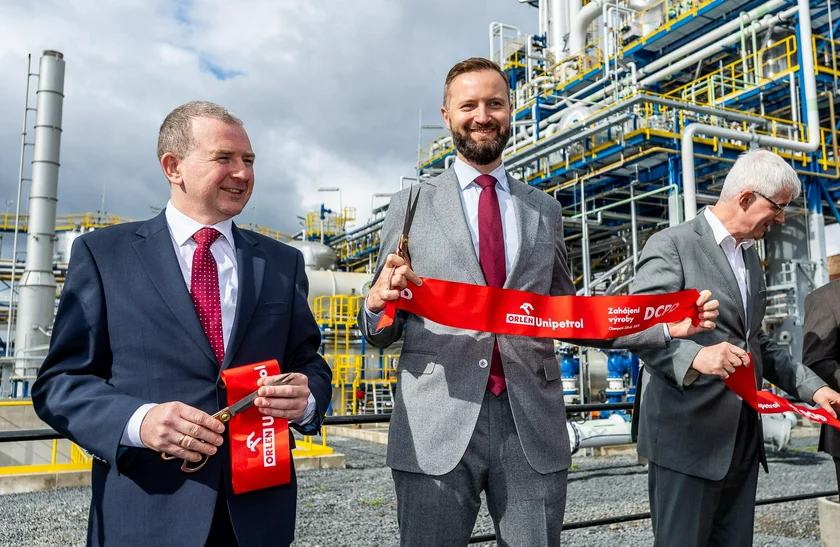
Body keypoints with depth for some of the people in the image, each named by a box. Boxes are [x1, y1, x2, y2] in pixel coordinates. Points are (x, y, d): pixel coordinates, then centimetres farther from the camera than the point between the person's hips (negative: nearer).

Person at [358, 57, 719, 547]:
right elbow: (380, 332, 6)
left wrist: (664, 327, 4)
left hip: (533, 426, 2)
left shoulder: (545, 211, 13)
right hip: (437, 429, -2)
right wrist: (379, 304, -17)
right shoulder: (412, 207, 5)